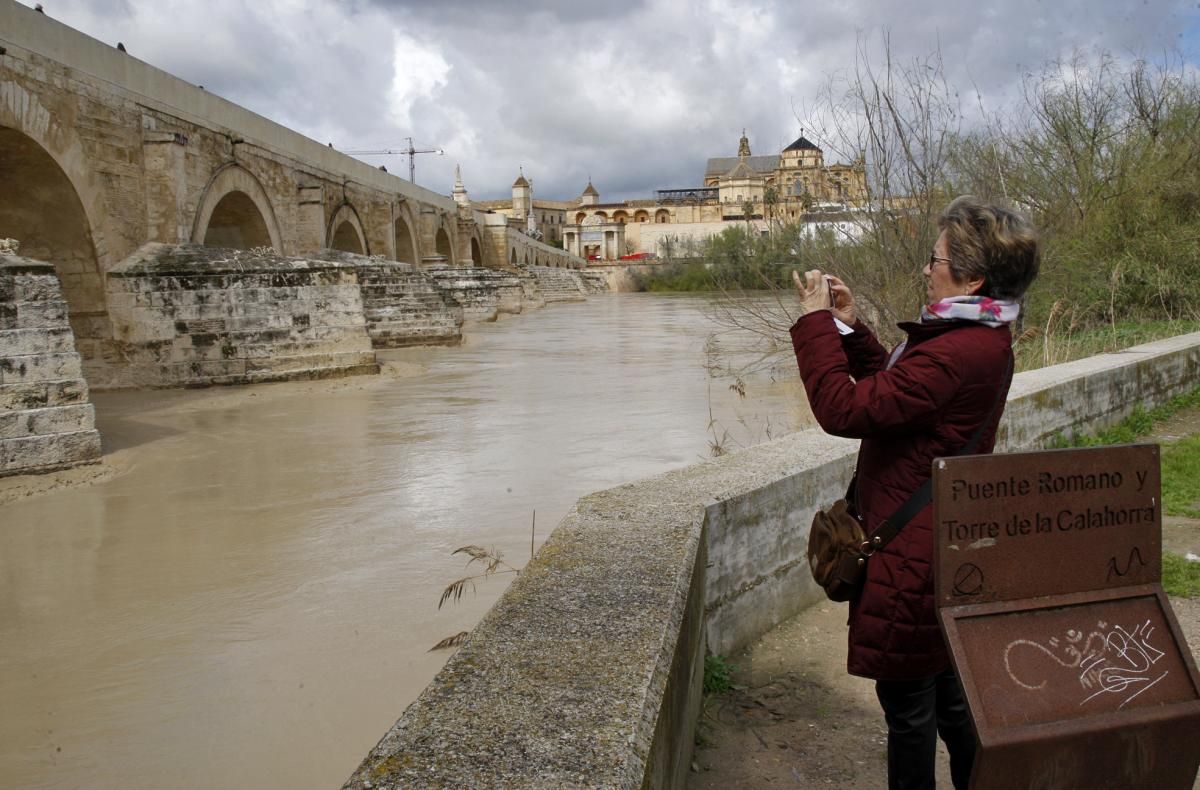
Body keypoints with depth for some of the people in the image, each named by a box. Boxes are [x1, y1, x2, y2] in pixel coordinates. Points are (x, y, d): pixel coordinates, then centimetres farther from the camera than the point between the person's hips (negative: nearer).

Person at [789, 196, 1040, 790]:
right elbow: (893, 386, 18)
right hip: (949, 545, 10)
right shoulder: (984, 340, 7)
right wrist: (849, 327, 12)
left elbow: (844, 409, -27)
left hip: (913, 556, -10)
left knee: (906, 698, 7)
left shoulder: (956, 353, -27)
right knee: (949, 690, 24)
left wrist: (816, 322, -16)